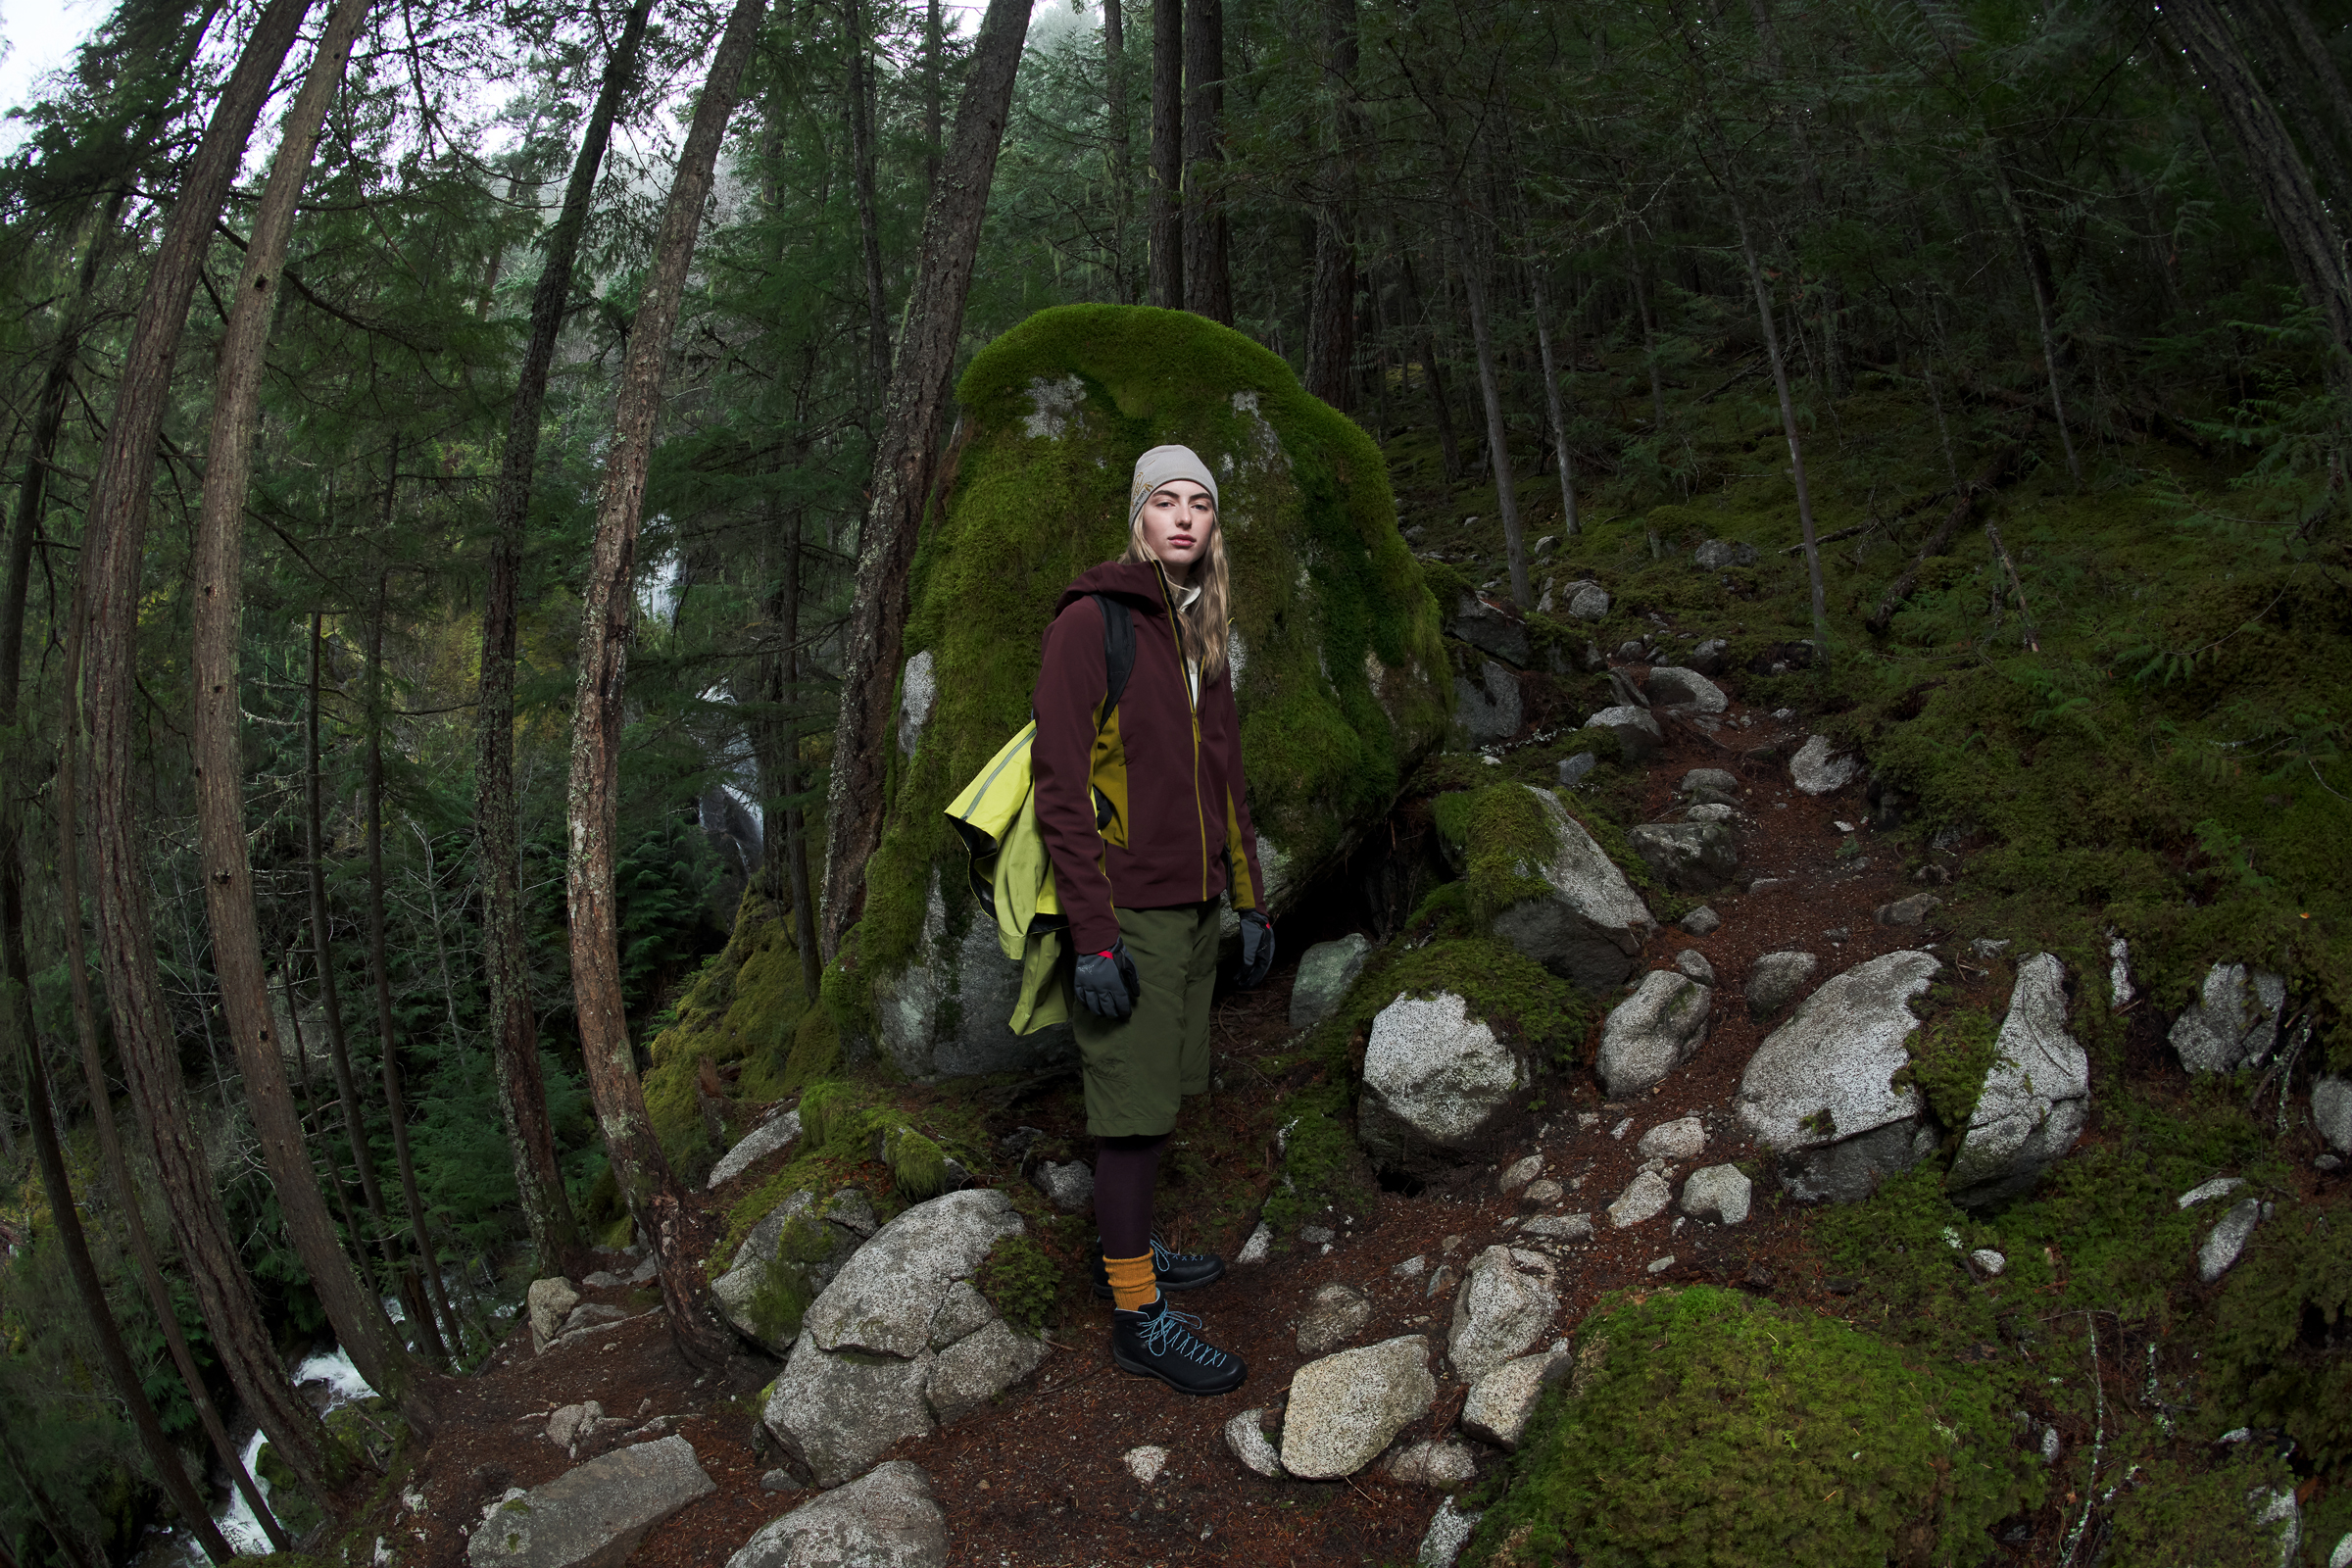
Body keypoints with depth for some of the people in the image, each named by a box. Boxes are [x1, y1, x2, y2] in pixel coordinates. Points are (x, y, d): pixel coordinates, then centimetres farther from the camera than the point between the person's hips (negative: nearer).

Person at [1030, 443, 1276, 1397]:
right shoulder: (1091, 621, -10)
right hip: (1129, 912, -8)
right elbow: (1060, 787, -15)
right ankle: (1138, 1316, 6)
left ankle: (1127, 1249, 32)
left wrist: (1250, 904, 18)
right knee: (1134, 1109, -3)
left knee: (1161, 1094, 15)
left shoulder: (1201, 636, 14)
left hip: (1194, 906, 8)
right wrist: (1094, 939, -19)